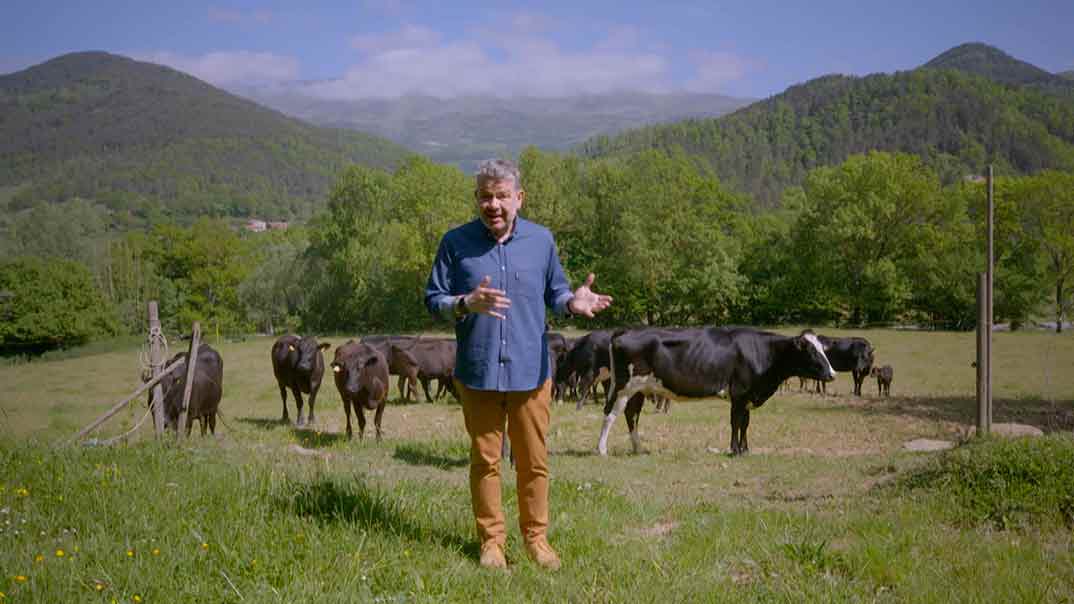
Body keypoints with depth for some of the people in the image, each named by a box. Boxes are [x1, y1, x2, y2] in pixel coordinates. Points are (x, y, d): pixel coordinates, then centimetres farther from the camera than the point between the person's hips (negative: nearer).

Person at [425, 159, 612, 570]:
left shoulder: (541, 240, 5)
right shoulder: (456, 242, -1)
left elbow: (554, 294, 11)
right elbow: (433, 300, 0)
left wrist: (572, 303, -12)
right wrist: (466, 304, -20)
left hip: (531, 372, 1)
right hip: (477, 373, -1)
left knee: (534, 460, 8)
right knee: (485, 460, 7)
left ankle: (536, 537, 23)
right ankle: (491, 540, 19)